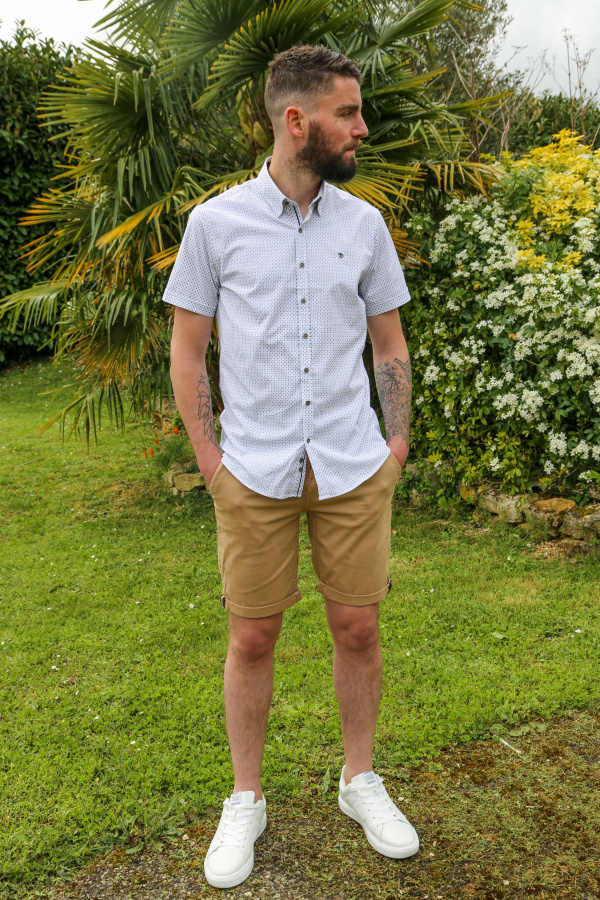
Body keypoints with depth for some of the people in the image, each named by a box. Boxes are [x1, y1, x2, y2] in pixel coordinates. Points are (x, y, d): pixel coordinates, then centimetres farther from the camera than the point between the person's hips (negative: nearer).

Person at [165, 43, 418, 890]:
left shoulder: (364, 223, 6)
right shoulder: (215, 222, -1)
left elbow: (390, 343, 12)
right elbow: (187, 347, 3)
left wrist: (397, 443, 6)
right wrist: (209, 457, -2)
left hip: (354, 470, 2)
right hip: (255, 472, -2)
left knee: (358, 629, 9)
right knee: (252, 637, 7)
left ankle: (360, 781, 32)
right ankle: (246, 801, 28)